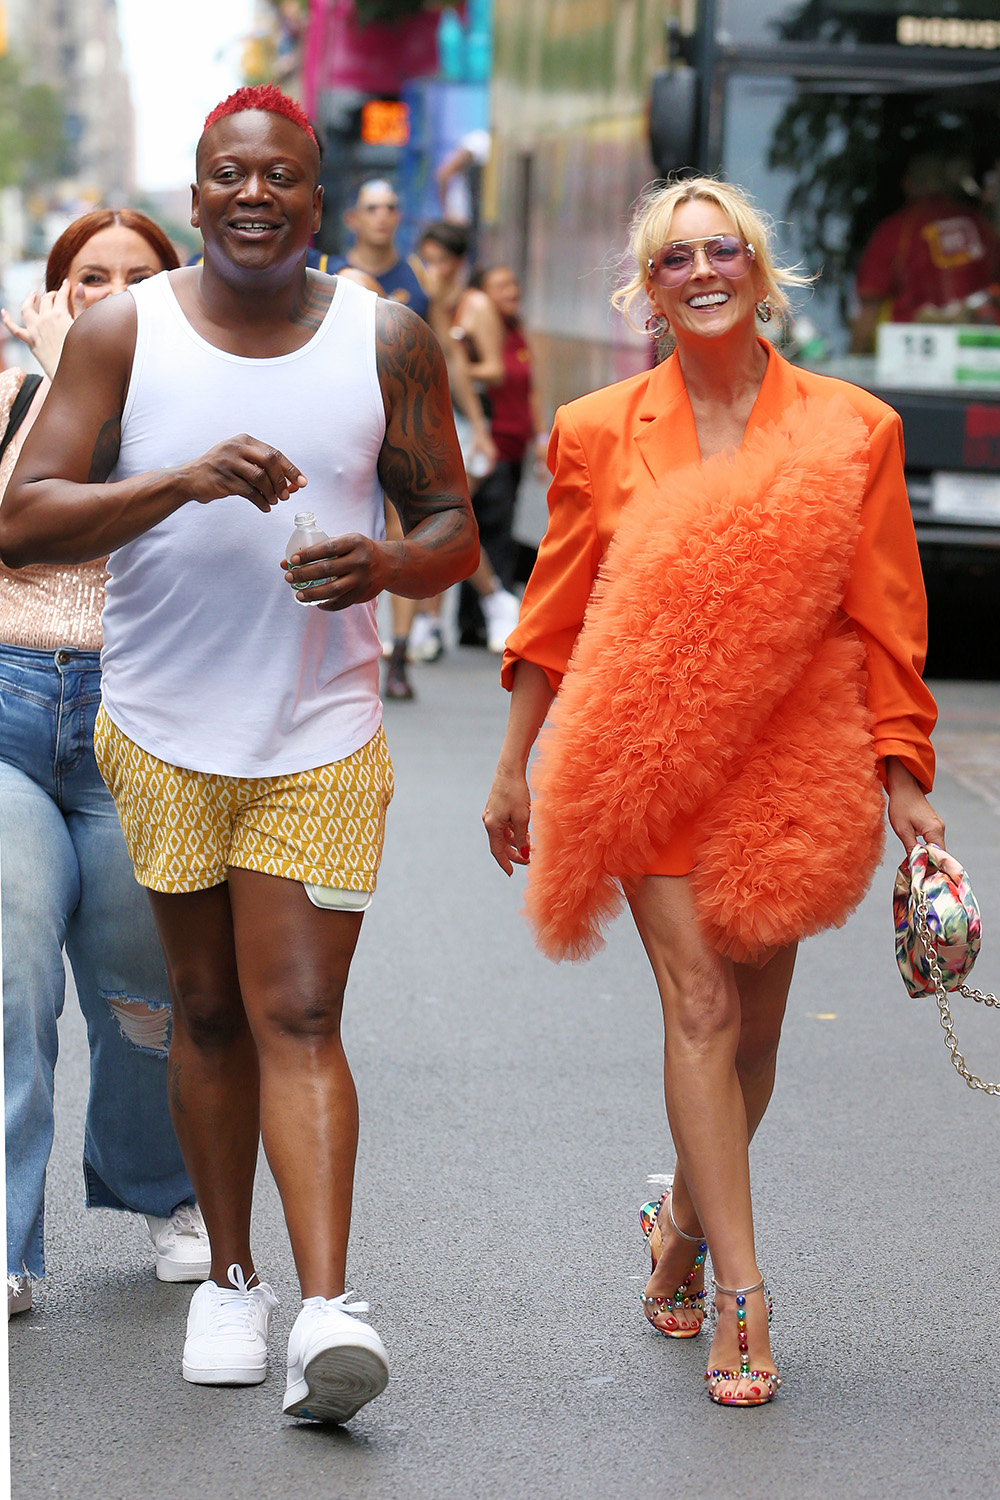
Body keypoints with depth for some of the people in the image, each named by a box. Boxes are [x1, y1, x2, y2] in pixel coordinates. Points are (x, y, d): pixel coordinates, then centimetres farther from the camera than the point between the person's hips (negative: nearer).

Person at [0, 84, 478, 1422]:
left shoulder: (389, 343, 1)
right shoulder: (121, 334, -2)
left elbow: (453, 526, 7)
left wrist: (389, 566, -17)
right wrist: (185, 481, -24)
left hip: (323, 739, -1)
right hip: (162, 733, 1)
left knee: (299, 1019, -9)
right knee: (207, 1012, 12)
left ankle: (327, 1308, -15)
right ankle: (230, 1279, 26)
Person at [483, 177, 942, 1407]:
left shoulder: (852, 431, 1)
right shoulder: (599, 434, 3)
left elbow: (885, 620, 3)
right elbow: (554, 613, 10)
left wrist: (903, 779, 0)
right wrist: (513, 770, 12)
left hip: (789, 754, 1)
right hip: (651, 753, -1)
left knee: (755, 1020, 9)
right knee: (699, 1003, -10)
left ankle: (685, 1223, 34)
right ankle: (739, 1293, -8)